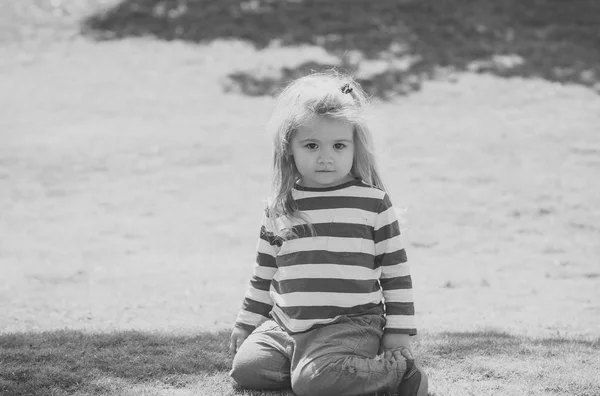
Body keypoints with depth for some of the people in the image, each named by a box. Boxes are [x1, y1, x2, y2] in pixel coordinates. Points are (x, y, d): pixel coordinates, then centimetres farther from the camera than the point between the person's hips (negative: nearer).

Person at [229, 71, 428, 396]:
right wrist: (246, 324, 21)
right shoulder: (280, 207, 9)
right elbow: (265, 272, 21)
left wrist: (398, 332, -2)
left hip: (350, 325, -5)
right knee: (245, 368, -12)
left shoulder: (373, 201, -2)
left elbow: (396, 269, 2)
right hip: (285, 325, 5)